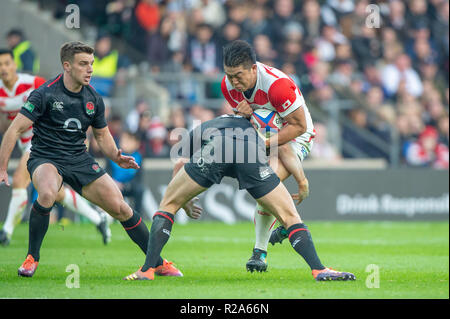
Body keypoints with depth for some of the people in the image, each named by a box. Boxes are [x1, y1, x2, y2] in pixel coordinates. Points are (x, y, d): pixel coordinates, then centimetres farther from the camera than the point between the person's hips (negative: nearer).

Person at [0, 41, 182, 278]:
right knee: (47, 195, -38)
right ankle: (31, 258, -17)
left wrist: (116, 157, -3)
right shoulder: (45, 94, -14)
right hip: (45, 158, -5)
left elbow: (102, 135, 17)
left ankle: (158, 262, 11)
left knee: (120, 208, -4)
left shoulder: (93, 99, 3)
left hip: (80, 161, 5)